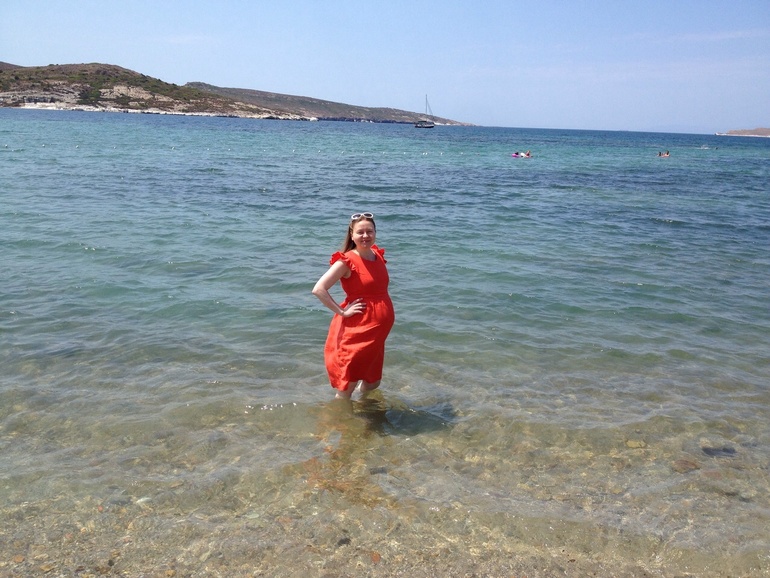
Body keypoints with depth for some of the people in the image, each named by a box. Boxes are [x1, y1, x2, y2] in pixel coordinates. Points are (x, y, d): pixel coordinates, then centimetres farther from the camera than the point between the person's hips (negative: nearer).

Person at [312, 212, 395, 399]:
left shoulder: (378, 256, 5)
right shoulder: (346, 261, -16)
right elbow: (318, 289, -23)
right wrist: (341, 311, -19)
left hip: (378, 331, 7)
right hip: (356, 331, -7)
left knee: (373, 383, 22)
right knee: (347, 386, 4)